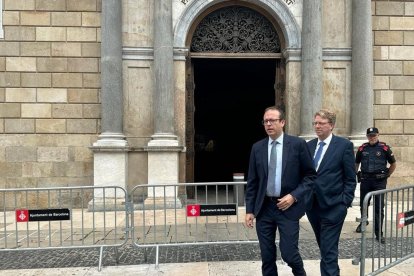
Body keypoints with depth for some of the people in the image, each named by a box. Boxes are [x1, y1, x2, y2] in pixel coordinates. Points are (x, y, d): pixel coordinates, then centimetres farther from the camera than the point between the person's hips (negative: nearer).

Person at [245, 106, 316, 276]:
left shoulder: (298, 144, -4)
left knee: (288, 253, 1)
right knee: (267, 256, 10)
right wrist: (249, 210, 3)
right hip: (264, 208, 3)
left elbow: (310, 175, -1)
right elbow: (252, 182, 7)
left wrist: (294, 196, -13)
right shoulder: (257, 148, 5)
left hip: (288, 207, -3)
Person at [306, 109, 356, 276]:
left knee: (329, 251, -2)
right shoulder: (308, 146, 8)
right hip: (312, 206, 5)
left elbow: (350, 179, -5)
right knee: (324, 248, 20)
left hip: (332, 207, -5)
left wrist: (345, 203, -9)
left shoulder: (344, 145, -6)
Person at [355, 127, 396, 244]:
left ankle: (379, 233, 5)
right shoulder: (362, 148, 4)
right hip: (365, 180, 3)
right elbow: (356, 163, 16)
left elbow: (393, 164, 8)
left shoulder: (384, 148, -2)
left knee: (379, 207, -3)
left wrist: (387, 175, 6)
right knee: (363, 204, 17)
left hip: (379, 181, -3)